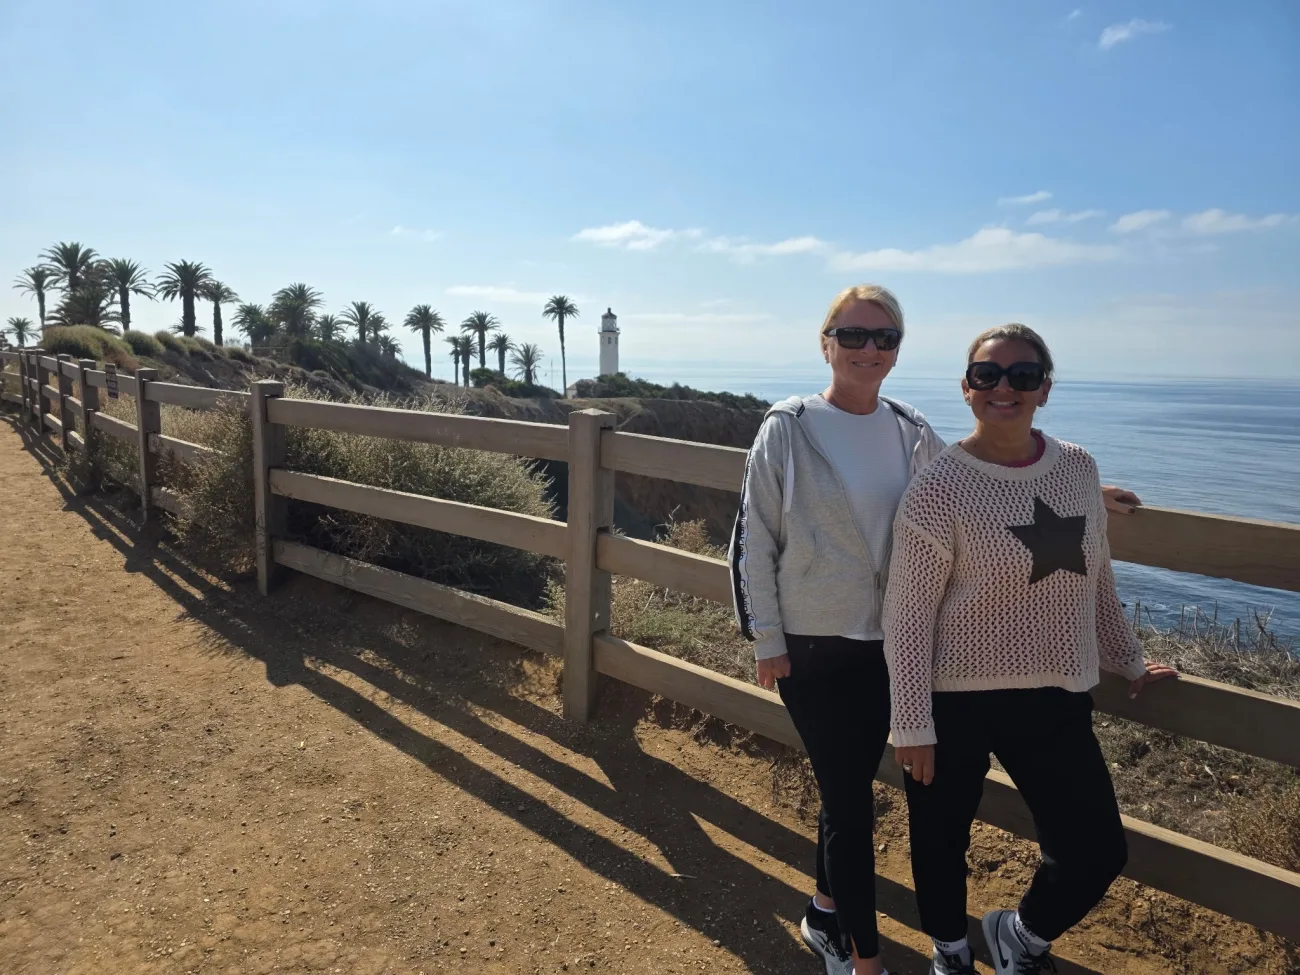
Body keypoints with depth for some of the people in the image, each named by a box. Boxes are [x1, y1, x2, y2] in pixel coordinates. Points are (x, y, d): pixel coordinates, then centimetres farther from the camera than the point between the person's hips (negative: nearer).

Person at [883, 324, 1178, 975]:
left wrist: (1127, 663, 22)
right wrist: (912, 725, -13)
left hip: (1056, 699, 5)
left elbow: (1097, 580, 15)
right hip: (956, 700, -4)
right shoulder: (938, 489, -16)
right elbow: (907, 616, -14)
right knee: (941, 841, 14)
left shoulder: (1078, 469, 2)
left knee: (1097, 852, 6)